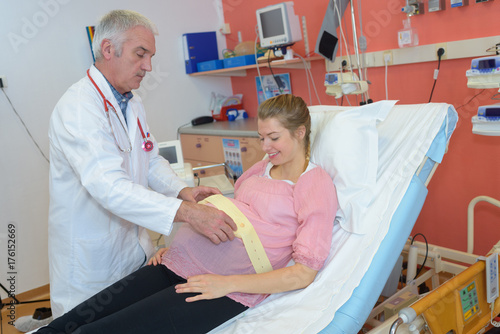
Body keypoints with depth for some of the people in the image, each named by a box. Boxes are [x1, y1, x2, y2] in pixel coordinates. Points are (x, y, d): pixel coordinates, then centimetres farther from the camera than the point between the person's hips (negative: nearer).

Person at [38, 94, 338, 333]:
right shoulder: (260, 169, 21)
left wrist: (228, 284, -15)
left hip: (226, 289, -7)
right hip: (179, 264, 7)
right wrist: (175, 246, 12)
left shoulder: (318, 185, -1)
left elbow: (303, 273, -9)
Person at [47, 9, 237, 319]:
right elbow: (109, 186, -33)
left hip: (135, 247, 8)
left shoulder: (133, 104, 9)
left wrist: (182, 190, -10)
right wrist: (187, 212, -41)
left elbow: (152, 160, 10)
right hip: (91, 259, -8)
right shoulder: (77, 107, -23)